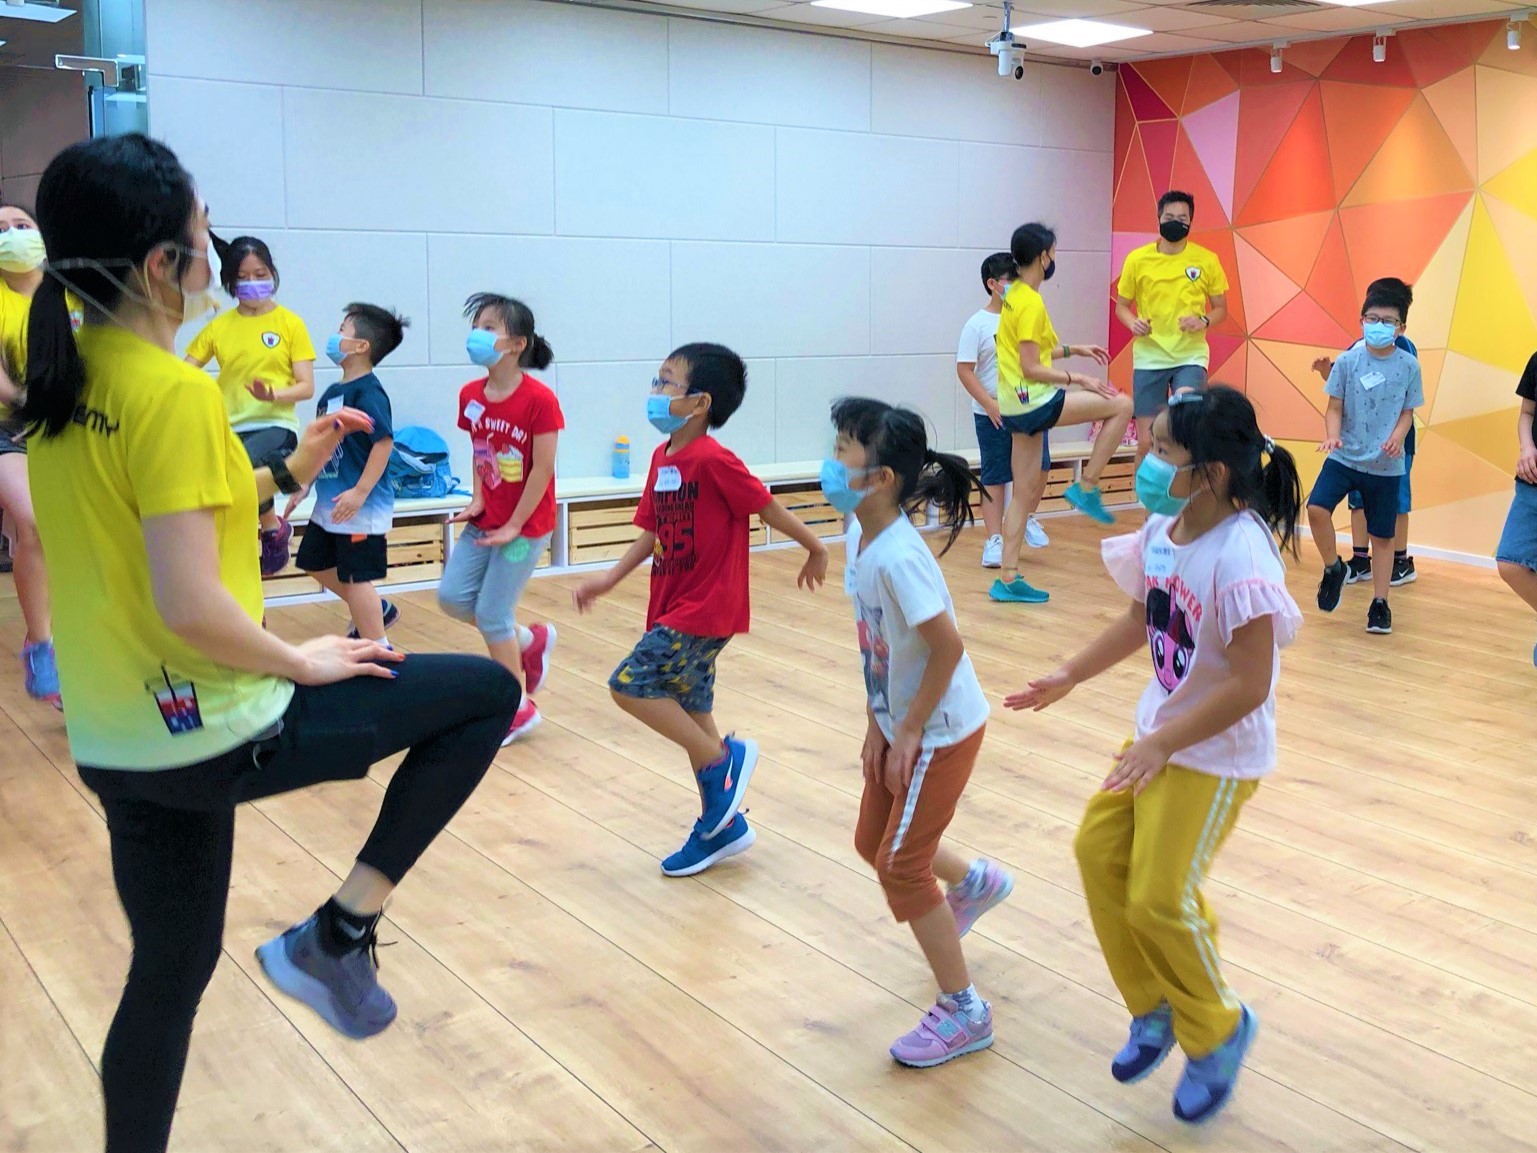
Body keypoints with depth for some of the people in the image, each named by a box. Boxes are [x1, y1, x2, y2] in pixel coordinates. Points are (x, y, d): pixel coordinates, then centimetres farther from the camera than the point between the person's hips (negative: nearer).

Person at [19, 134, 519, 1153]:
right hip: (216, 734, -8)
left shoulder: (63, 377, 6)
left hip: (115, 744, 9)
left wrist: (289, 473, 15)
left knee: (170, 970, 23)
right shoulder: (174, 390, -20)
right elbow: (190, 604, -26)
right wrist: (301, 662, -10)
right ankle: (336, 936, 5)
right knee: (486, 692, 3)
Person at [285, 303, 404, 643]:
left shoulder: (368, 392, -17)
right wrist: (303, 488, 21)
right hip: (328, 502, 10)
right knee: (317, 564, 19)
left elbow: (384, 442, -24)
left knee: (356, 577, -3)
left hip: (361, 506, -10)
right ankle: (378, 611, 34)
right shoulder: (332, 392, 10)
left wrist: (360, 492, -25)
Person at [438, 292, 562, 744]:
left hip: (526, 525, -7)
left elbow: (542, 471, -17)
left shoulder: (539, 400, -20)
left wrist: (514, 527, -15)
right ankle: (530, 641, 26)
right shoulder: (470, 396, 0)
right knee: (452, 596, 2)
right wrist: (477, 500, -2)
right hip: (486, 520, 7)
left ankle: (519, 709, 16)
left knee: (491, 613, -2)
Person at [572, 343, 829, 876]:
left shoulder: (714, 461, -19)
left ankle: (724, 758, 1)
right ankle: (723, 823, 28)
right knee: (688, 712, 14)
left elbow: (767, 508, -10)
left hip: (706, 609, -9)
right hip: (674, 607, 9)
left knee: (630, 684, -15)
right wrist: (608, 579, 4)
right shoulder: (661, 458, 7)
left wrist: (815, 550, -1)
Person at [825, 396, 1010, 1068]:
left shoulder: (898, 558, -30)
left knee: (901, 865, 0)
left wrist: (909, 731, -18)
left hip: (942, 731, -9)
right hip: (901, 724, 9)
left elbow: (948, 647, -27)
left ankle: (963, 1013, 16)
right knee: (873, 843, 22)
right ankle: (975, 882, 50)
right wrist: (877, 723, 5)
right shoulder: (860, 538, -3)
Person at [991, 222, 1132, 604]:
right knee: (1122, 405, -5)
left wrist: (1072, 350, 17)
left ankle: (1008, 580, 12)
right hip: (1034, 402, -10)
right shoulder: (1031, 304, -15)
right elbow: (1031, 369, -19)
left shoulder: (1014, 296, 13)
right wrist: (1079, 379, -14)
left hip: (1016, 407, 10)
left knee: (1024, 490, 11)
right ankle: (1086, 487, -1)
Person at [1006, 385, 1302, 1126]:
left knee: (1158, 899, -4)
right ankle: (1152, 1009, 29)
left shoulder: (1240, 558, -27)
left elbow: (1248, 686, -26)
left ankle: (1217, 1032, 24)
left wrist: (1162, 744, -21)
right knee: (1098, 851, 9)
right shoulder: (1161, 530, -4)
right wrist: (1068, 677, 15)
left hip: (1217, 753, -8)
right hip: (1158, 731, 8)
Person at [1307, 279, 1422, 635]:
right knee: (1317, 508, -22)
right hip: (1345, 457, 0)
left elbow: (1407, 412, 3)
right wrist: (1332, 435, -19)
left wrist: (1397, 436, -17)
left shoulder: (1409, 366, -3)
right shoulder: (1347, 361, -5)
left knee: (1383, 536, 7)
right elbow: (1335, 408, 0)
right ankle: (1334, 568, 5)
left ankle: (1380, 602, 23)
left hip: (1387, 465, 0)